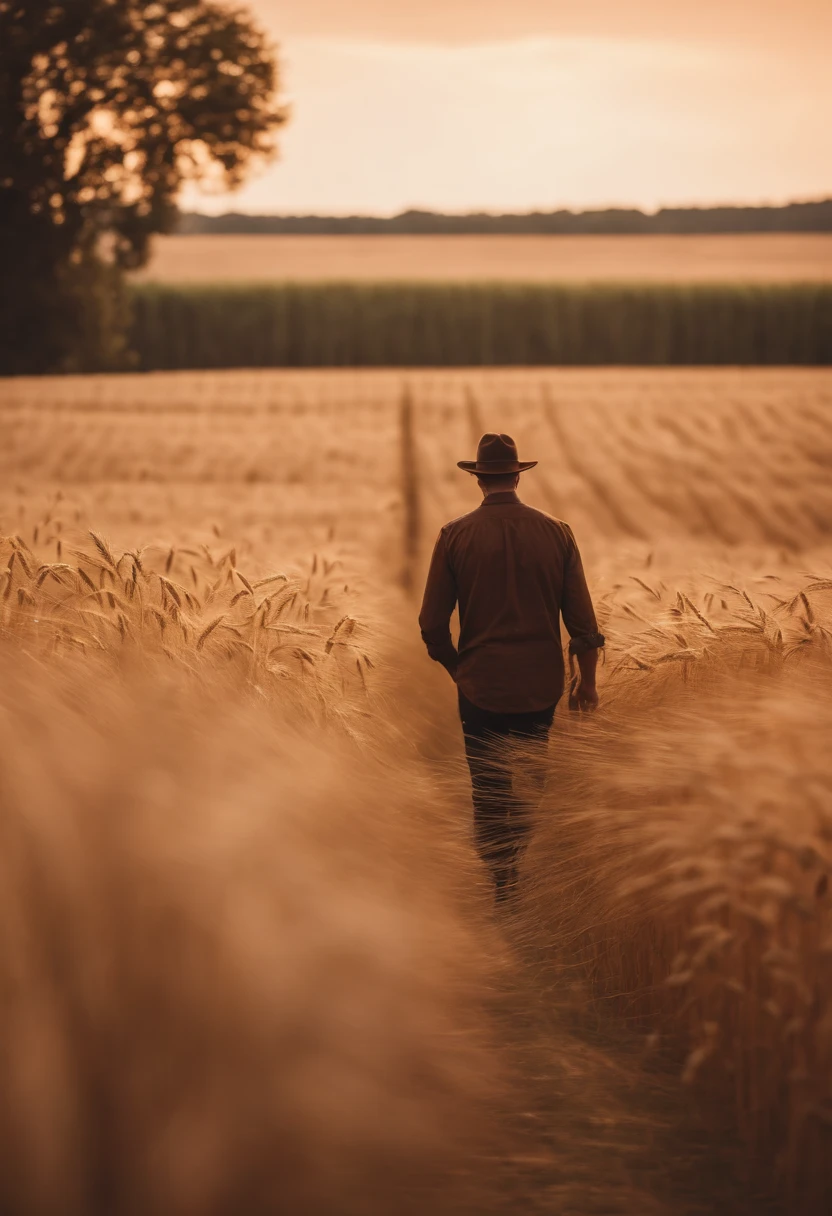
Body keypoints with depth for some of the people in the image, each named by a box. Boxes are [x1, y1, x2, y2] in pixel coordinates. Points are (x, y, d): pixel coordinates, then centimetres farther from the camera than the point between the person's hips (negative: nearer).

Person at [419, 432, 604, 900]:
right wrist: (588, 681, 10)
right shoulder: (556, 533, -4)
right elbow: (582, 619, -2)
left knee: (489, 790, 9)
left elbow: (433, 624, -4)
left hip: (481, 686, -1)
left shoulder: (455, 536, -7)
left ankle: (503, 882, 6)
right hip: (541, 686, 2)